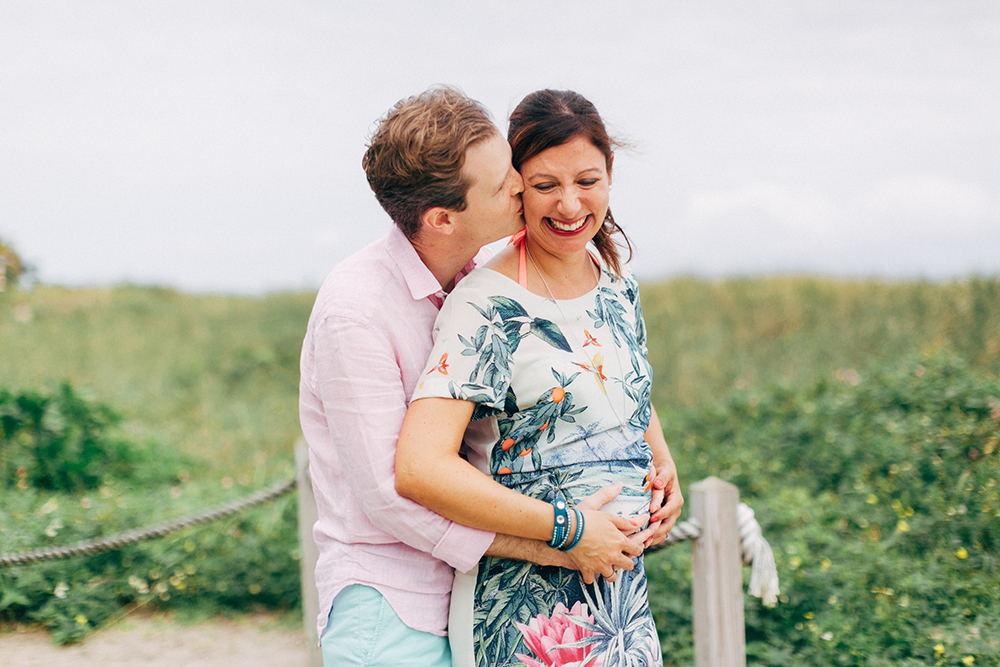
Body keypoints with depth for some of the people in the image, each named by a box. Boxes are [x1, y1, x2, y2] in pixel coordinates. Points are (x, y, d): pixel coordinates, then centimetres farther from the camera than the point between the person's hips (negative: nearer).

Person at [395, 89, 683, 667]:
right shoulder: (486, 308, -16)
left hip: (622, 585, 7)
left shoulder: (619, 286, 7)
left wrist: (664, 466, 5)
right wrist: (570, 529, -22)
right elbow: (420, 469, -28)